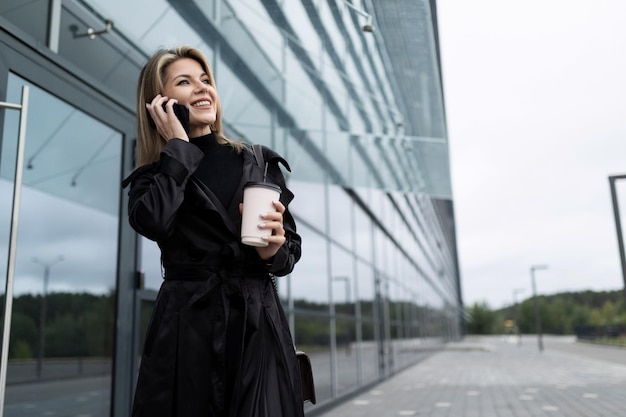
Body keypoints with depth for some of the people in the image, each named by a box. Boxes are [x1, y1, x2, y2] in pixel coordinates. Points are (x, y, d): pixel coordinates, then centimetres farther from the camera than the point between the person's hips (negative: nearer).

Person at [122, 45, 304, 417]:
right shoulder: (152, 176, 8)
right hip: (186, 326, 0)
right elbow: (152, 222, -16)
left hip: (257, 324, 1)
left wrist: (273, 252, -13)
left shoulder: (260, 162, 9)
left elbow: (292, 247, 11)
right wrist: (178, 146, -5)